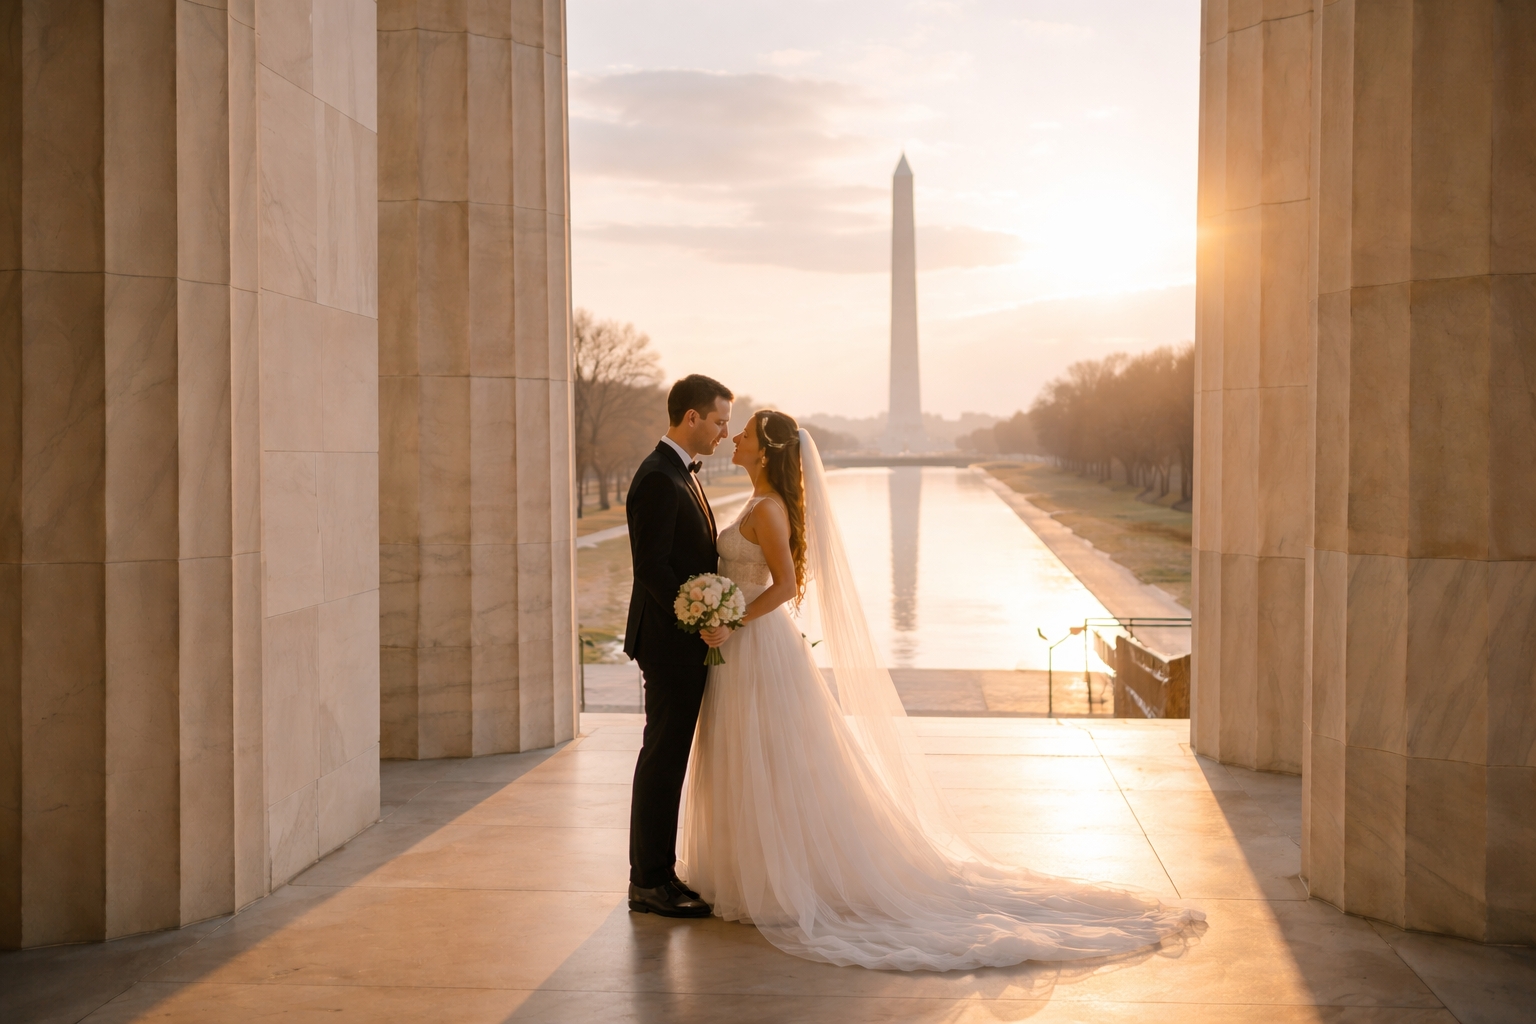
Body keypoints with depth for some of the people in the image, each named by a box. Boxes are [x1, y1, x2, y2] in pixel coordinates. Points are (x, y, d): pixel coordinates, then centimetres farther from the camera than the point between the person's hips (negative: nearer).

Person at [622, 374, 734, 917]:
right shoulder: (658, 479, -17)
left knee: (667, 759, 13)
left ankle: (657, 873, 21)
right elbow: (651, 567, -22)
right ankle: (649, 882, 5)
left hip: (687, 640, 10)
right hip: (671, 642, -10)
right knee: (663, 759, -3)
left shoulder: (681, 474, 15)